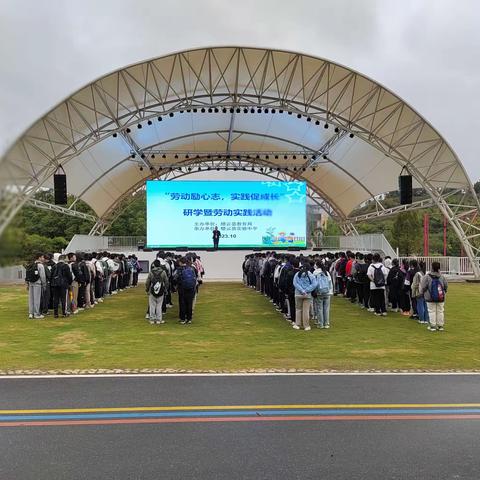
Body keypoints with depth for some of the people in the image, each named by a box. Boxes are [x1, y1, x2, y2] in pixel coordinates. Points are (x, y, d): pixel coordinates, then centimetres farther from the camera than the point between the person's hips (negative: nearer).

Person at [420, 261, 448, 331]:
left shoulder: (427, 277, -12)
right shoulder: (442, 277, -1)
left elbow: (423, 287, -8)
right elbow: (446, 286, 10)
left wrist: (422, 293, 11)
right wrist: (444, 293, 28)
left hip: (430, 298, -3)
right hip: (441, 298, 3)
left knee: (432, 311, 3)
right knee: (440, 311, 11)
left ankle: (432, 326, 4)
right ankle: (440, 326, 16)